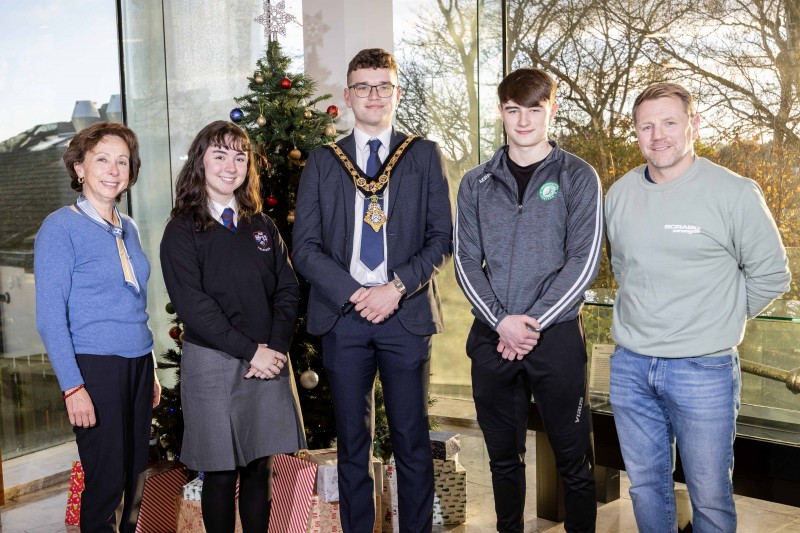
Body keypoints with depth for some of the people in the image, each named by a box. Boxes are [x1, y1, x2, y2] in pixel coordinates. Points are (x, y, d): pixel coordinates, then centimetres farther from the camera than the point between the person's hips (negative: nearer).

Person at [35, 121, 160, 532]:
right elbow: (50, 318, -11)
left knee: (135, 475, 11)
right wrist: (72, 386, -16)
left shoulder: (128, 228, 11)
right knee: (107, 478, -1)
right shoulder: (60, 228, -8)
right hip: (95, 367, -6)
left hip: (138, 364, 6)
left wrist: (149, 371, 15)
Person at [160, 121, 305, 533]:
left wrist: (275, 348, -8)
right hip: (212, 363, -3)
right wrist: (251, 350, -16)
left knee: (259, 468, 10)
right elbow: (192, 305, -12)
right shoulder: (182, 231, -2)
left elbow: (287, 290, 7)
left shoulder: (262, 226, 11)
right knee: (220, 472, 5)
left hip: (268, 360, 4)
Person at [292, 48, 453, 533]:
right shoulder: (322, 162, 10)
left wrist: (397, 287, -12)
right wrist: (352, 293, -10)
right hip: (342, 316, 1)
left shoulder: (425, 155, 8)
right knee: (352, 442, 9)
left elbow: (442, 237, 2)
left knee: (412, 439, 6)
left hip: (407, 313, -1)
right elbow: (306, 246, 3)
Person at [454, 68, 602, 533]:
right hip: (491, 337, 3)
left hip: (557, 335, -2)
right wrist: (502, 321, -10)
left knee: (574, 458, 6)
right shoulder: (476, 184, 8)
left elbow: (584, 261, -6)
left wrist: (533, 322, -12)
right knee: (504, 456, 15)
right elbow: (467, 261, 3)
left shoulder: (578, 177, 0)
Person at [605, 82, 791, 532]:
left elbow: (771, 276, -2)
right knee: (646, 483, 17)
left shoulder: (735, 194, -10)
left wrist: (720, 320, 1)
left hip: (703, 371, -4)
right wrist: (649, 315, 12)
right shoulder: (620, 194, 4)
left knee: (710, 495, 8)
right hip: (630, 366, 4)